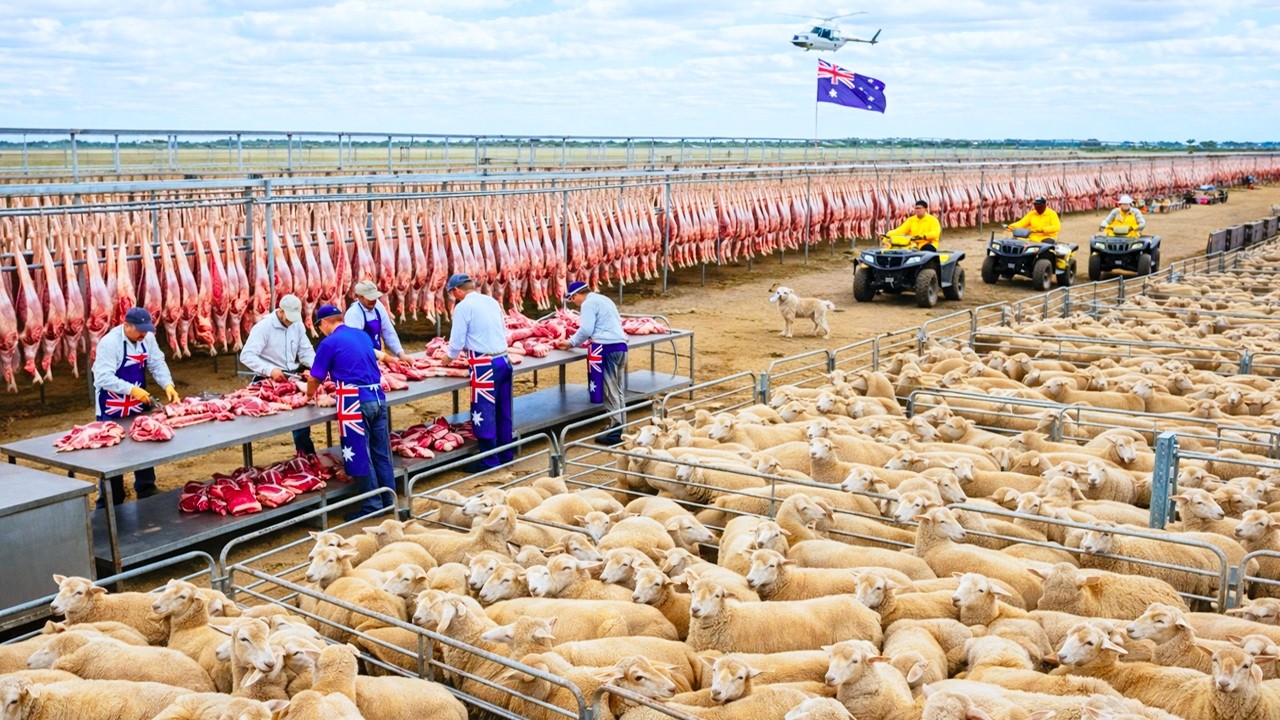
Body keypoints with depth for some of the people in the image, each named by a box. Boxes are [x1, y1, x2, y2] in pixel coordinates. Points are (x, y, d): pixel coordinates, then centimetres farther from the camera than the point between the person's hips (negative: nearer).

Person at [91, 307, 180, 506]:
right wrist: (131, 389, -36)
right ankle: (110, 504, 15)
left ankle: (147, 493, 31)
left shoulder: (147, 338, -5)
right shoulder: (109, 343, -23)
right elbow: (104, 378, -28)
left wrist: (168, 385, -18)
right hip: (112, 411, -6)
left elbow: (157, 364, -1)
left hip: (138, 405, 6)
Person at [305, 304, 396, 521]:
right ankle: (389, 500, 21)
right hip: (378, 397, 7)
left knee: (360, 456, 2)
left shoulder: (329, 343, -5)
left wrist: (309, 394, 24)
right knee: (381, 453, 13)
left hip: (355, 402, -7)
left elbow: (315, 378, 1)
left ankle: (372, 506, 7)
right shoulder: (362, 335, 15)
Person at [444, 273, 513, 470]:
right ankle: (505, 454, 25)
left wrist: (450, 357, 14)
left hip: (485, 365, -7)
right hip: (504, 360, 7)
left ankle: (489, 460, 7)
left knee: (484, 413, 1)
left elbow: (457, 340, -8)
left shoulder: (463, 307, -9)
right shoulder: (492, 301, 11)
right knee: (503, 411, 16)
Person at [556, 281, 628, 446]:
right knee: (617, 389, 13)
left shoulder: (588, 303, -5)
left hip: (607, 348, -9)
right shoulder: (604, 299, 23)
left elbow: (586, 330, -12)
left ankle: (615, 431, -5)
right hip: (620, 345, 9)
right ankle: (620, 428, 16)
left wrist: (571, 343, 2)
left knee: (609, 390, -6)